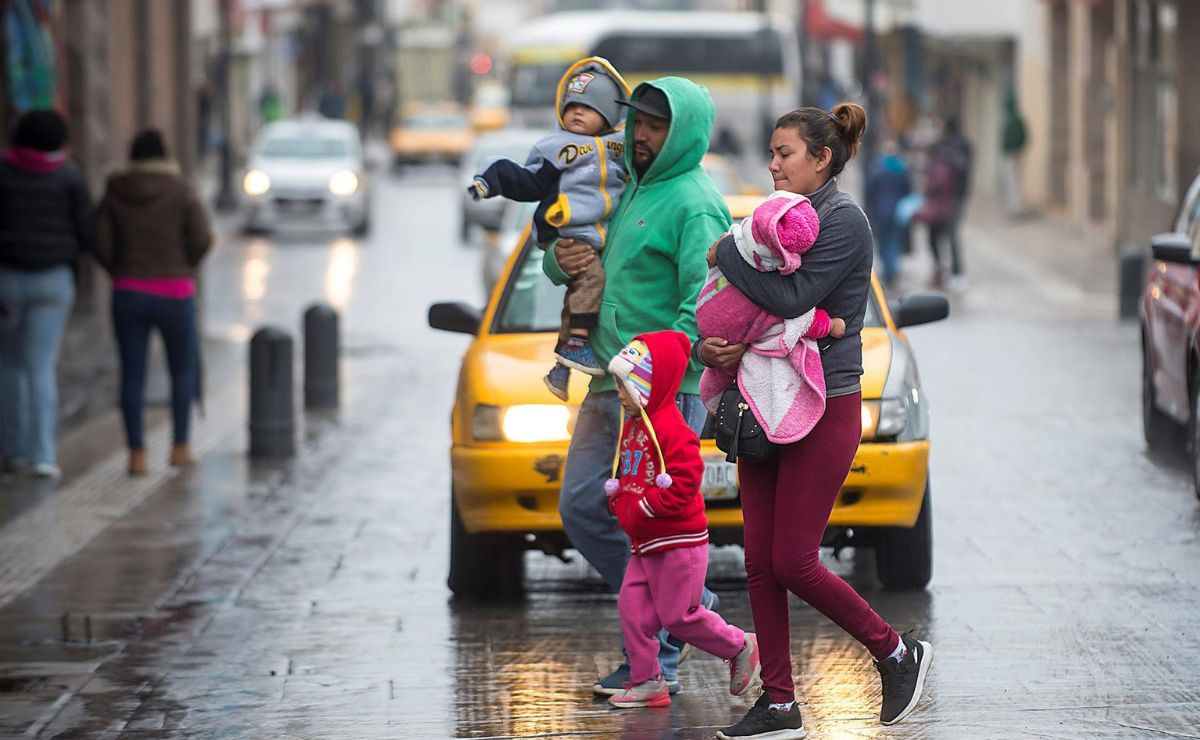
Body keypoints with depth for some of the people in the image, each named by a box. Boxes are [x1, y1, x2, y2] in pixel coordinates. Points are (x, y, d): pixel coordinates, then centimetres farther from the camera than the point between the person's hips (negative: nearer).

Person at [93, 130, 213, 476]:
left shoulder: (114, 193, 2)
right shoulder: (181, 191, -3)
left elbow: (101, 245, -3)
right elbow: (202, 238, -11)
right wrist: (184, 269, 6)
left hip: (128, 293, 1)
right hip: (174, 295, -1)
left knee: (132, 374, 8)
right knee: (184, 369, 16)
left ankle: (137, 454, 1)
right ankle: (180, 447, 12)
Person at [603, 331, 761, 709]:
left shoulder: (669, 428, -19)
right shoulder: (633, 425, 12)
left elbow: (684, 480, -25)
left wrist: (644, 507, -23)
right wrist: (619, 500, 4)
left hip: (678, 541, -9)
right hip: (646, 544, 9)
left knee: (678, 615, -4)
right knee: (632, 607, 2)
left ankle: (740, 649, 16)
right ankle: (647, 682, 7)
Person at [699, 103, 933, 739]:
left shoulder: (844, 220, -11)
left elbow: (791, 299, -23)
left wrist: (726, 253, -12)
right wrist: (707, 346, -7)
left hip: (825, 408, -8)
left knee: (792, 563, -8)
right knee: (761, 562, 4)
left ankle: (897, 653, 11)